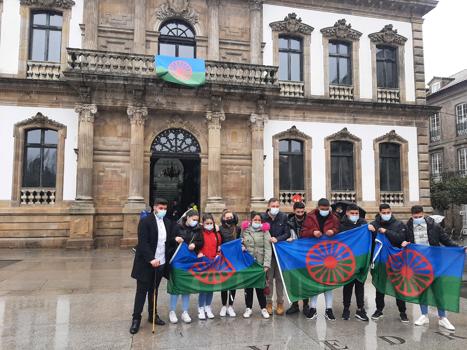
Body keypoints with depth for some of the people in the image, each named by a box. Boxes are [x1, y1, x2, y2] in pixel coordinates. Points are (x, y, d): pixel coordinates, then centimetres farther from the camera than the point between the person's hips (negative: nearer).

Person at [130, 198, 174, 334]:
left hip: (160, 263, 5)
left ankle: (153, 315, 30)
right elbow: (143, 243, -19)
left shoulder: (168, 223, 7)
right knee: (142, 291, 4)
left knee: (154, 290, 17)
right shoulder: (145, 222, -12)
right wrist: (151, 259, -26)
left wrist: (175, 240, -7)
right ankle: (136, 318, 15)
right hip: (146, 263, -5)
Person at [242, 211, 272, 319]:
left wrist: (266, 264, -14)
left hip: (260, 263, -2)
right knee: (248, 286, 9)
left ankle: (263, 308, 19)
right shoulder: (244, 231, 6)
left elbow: (267, 249, -6)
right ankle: (248, 308, 22)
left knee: (260, 286, 3)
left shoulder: (264, 231, 0)